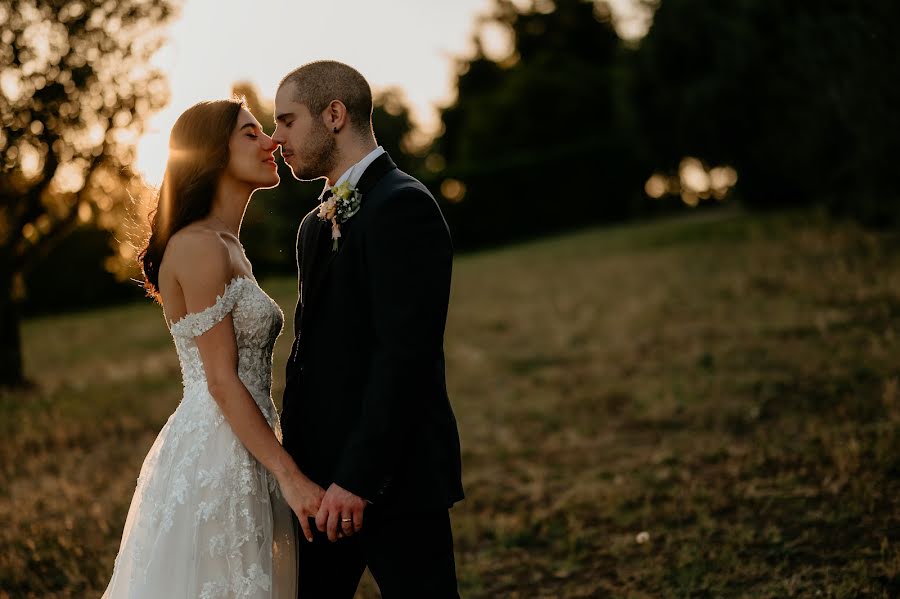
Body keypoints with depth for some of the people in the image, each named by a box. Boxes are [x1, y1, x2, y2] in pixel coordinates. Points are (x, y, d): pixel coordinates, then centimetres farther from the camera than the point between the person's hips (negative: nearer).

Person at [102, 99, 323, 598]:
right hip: (212, 461, -9)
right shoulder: (199, 247, -13)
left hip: (242, 460, 9)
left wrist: (285, 468, 18)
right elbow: (222, 383, -17)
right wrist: (289, 475, -18)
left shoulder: (228, 247, 16)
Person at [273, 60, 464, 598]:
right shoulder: (320, 224, 17)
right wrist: (294, 462, 12)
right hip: (325, 474, 9)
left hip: (391, 474, -9)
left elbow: (405, 355, -20)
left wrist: (358, 478, -21)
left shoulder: (402, 206, -13)